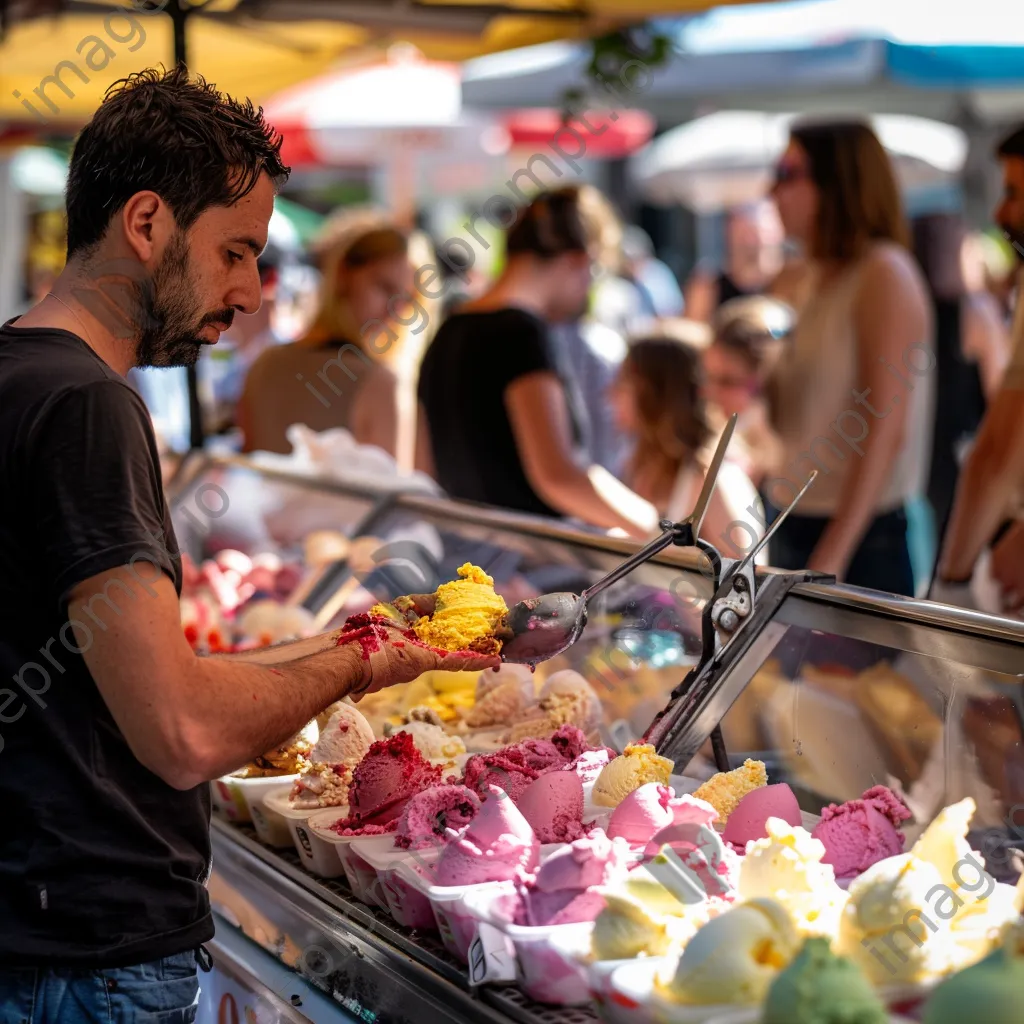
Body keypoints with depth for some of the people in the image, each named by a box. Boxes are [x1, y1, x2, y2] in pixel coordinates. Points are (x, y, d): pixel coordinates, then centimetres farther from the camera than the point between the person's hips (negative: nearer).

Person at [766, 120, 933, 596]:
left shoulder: (885, 275, -11)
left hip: (859, 540, -8)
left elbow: (886, 430, -18)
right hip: (795, 530, 8)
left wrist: (831, 556, -21)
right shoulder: (826, 279, 15)